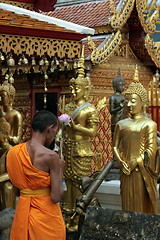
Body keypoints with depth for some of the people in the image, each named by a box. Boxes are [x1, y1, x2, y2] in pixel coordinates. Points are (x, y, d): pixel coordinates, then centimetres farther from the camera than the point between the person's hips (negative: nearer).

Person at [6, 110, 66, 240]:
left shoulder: (12, 152, 0)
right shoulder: (50, 156, -18)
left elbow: (17, 191, 8)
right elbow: (56, 197, -17)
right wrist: (60, 169, -5)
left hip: (22, 213, 5)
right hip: (46, 215, -5)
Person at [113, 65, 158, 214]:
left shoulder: (149, 124, -3)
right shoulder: (121, 124, 12)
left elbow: (151, 149, -10)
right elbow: (115, 146, 10)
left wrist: (134, 164, -13)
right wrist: (121, 163, -6)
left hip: (142, 172, -4)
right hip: (126, 173, 5)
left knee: (142, 204, -1)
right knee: (128, 204, 8)